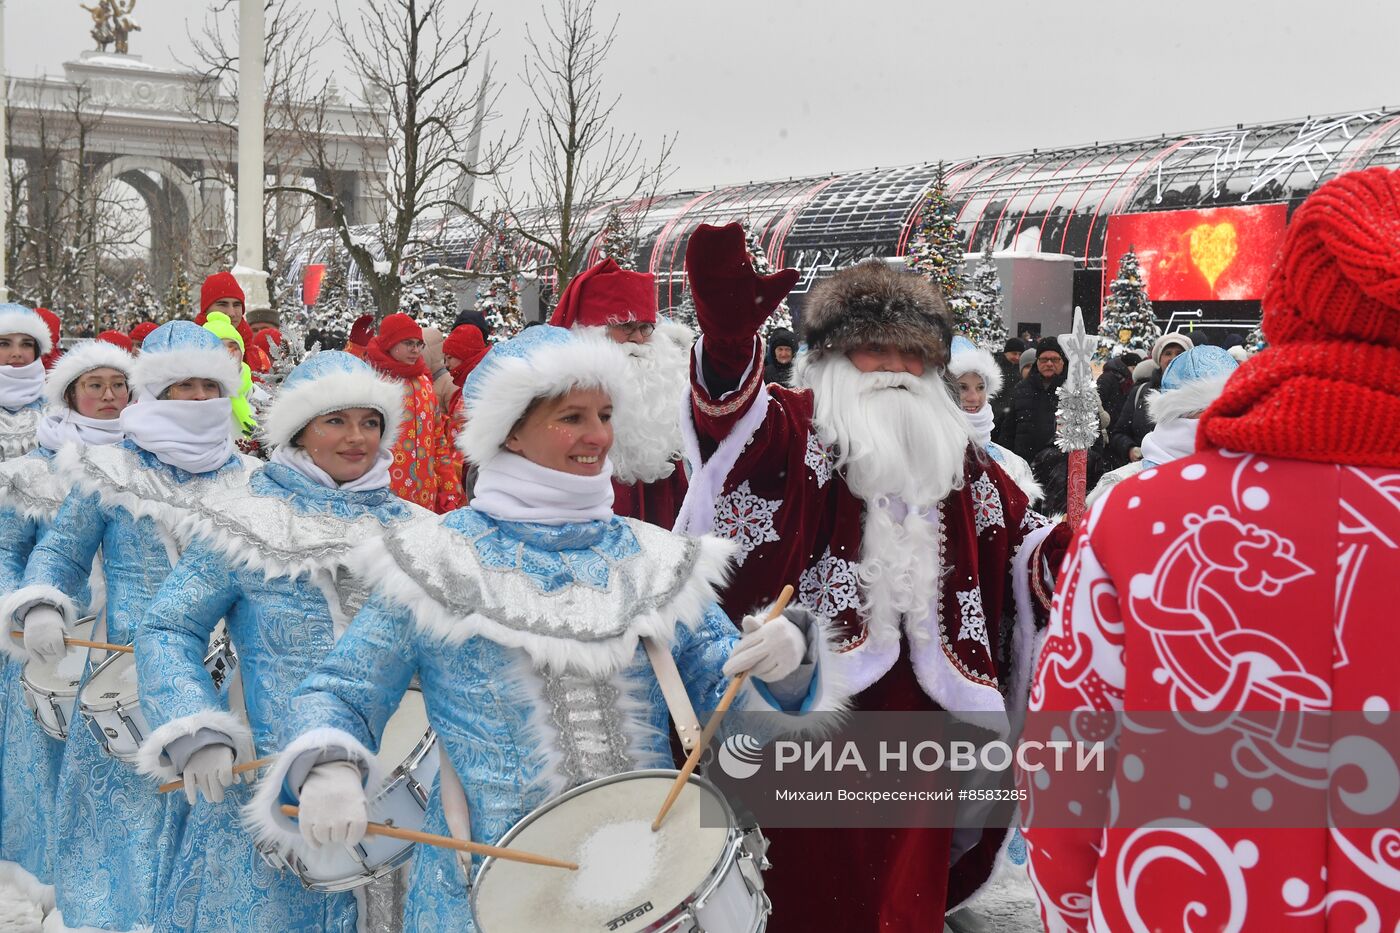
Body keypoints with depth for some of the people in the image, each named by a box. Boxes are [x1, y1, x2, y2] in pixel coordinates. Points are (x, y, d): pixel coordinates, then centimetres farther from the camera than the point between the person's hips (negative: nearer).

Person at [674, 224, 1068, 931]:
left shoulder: (955, 457, 16)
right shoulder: (798, 428, -2)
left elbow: (1023, 538, 20)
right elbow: (735, 419, -25)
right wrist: (728, 334, -46)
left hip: (917, 710, 5)